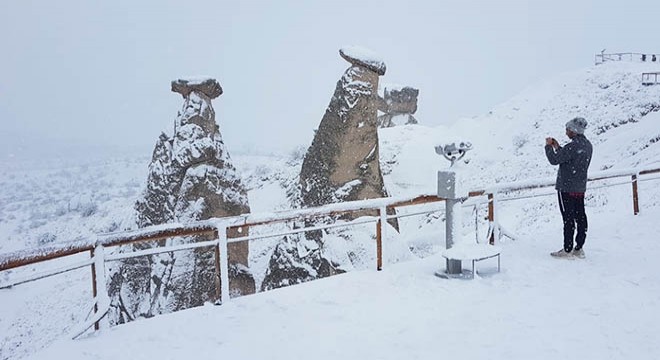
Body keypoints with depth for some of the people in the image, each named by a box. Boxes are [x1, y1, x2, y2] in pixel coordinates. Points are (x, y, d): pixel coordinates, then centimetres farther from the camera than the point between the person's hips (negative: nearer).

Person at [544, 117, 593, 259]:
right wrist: (557, 147, 14)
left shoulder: (572, 146, -21)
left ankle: (567, 250, 4)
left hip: (566, 188, -8)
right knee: (580, 218, 10)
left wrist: (548, 146, -2)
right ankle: (579, 249, 18)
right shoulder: (587, 145, 8)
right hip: (581, 188, 8)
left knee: (568, 219, -2)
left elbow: (554, 160, -17)